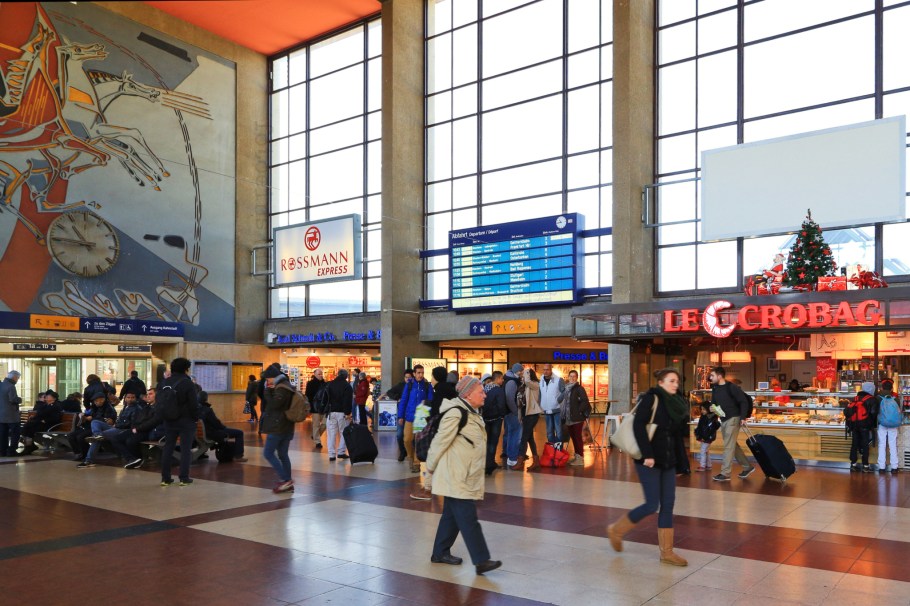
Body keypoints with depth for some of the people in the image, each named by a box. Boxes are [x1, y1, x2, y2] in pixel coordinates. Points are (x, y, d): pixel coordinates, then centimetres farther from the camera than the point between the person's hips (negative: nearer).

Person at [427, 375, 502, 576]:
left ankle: (441, 553, 28)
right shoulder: (456, 413, -19)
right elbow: (440, 441, -16)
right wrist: (431, 467, -6)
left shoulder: (471, 413, 13)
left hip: (465, 478, 10)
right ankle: (481, 560, -6)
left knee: (452, 516, 17)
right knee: (469, 520, -8)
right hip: (455, 478, -10)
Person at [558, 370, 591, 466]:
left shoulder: (579, 388, -6)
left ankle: (580, 458, 0)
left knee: (578, 437, -4)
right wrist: (563, 412, 10)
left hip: (577, 417, -6)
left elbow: (585, 401, -14)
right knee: (573, 437, 12)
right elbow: (561, 400, 20)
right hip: (568, 418, 7)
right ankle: (576, 456, 21)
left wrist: (579, 411, -15)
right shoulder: (566, 388, 13)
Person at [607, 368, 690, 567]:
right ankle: (616, 529, 16)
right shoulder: (651, 398, -12)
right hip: (649, 460, -7)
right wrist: (647, 454, -22)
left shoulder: (675, 402, 10)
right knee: (652, 505, -5)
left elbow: (676, 432, 15)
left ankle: (666, 553, 15)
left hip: (668, 461, 7)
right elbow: (638, 425, -19)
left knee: (667, 505, 6)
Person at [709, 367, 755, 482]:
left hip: (733, 418, -8)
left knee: (728, 446, -8)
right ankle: (747, 467, 28)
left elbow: (744, 401, -14)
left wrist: (743, 417, -19)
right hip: (723, 420, 8)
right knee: (733, 445, 15)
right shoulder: (715, 389, 8)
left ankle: (725, 473, -6)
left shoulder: (732, 387, -15)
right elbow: (713, 403, 18)